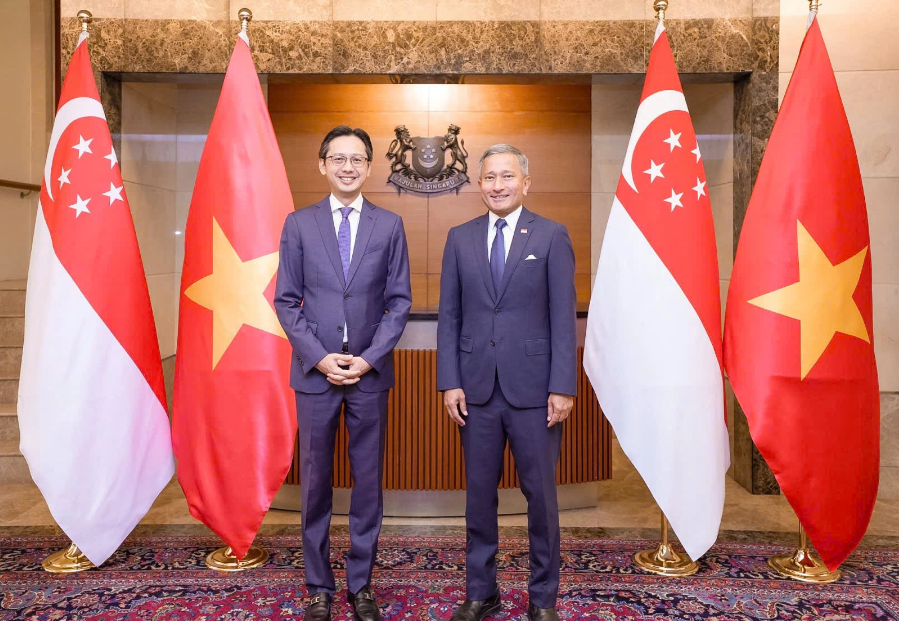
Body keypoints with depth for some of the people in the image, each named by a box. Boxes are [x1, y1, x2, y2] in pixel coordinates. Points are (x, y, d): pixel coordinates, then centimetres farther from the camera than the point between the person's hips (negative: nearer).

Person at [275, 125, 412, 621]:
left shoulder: (389, 225, 4)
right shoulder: (299, 224, 3)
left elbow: (399, 301, 2)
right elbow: (286, 301, 1)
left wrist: (369, 358, -9)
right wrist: (320, 358, -10)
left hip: (369, 372, 1)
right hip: (315, 370, 0)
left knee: (368, 481, 8)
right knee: (315, 482, 8)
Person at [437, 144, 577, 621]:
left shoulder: (552, 236, 1)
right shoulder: (460, 238, 9)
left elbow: (564, 317, -2)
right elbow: (449, 315, 7)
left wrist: (563, 387, -8)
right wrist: (450, 382, 0)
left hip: (533, 388, -2)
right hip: (477, 388, 3)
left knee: (541, 494, 7)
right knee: (479, 492, 12)